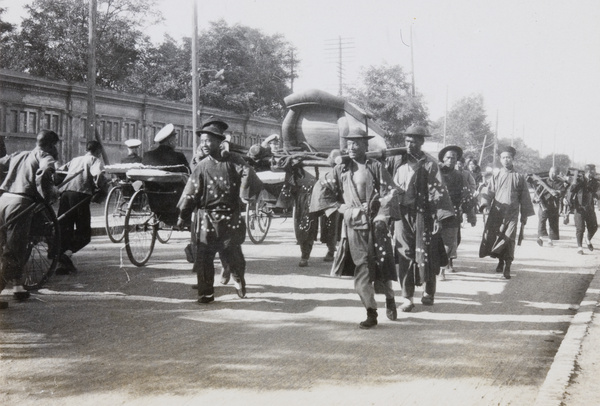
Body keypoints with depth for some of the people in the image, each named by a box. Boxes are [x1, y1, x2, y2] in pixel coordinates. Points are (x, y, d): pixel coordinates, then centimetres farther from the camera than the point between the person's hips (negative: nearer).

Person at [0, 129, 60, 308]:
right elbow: (44, 172, -17)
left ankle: (18, 287, 30)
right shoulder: (46, 158, 3)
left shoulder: (19, 156, 24)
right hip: (20, 204, -7)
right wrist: (49, 195, -3)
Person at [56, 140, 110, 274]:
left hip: (64, 193, 6)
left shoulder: (75, 160, 30)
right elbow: (98, 174, -9)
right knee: (84, 232, 1)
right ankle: (67, 254, -21)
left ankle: (62, 263, 5)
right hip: (80, 193, -5)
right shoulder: (95, 160, 12)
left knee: (64, 229, 10)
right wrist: (102, 186, 7)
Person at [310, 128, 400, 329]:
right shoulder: (341, 169, 6)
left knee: (381, 267, 4)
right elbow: (321, 187, 12)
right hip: (353, 225, 2)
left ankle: (389, 299, 33)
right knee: (361, 269, -1)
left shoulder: (376, 167, -2)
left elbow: (390, 192, -4)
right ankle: (371, 314, 5)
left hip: (375, 224, -2)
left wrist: (381, 216, -12)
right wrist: (339, 207, 4)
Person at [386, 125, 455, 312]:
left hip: (422, 215, -3)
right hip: (402, 214, 3)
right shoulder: (397, 160, 5)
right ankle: (407, 297, 6)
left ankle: (429, 292, 27)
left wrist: (439, 217, -15)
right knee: (405, 256, 1)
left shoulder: (429, 163, -6)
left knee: (426, 255, 7)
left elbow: (438, 191, -9)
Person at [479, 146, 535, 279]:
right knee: (491, 237, 1)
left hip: (512, 214, -2)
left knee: (508, 240, -11)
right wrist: (485, 202, -17)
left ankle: (507, 267, -1)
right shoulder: (496, 176, 10)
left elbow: (524, 198, 9)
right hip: (496, 213, 2)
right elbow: (490, 192, 5)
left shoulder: (519, 178, 6)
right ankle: (500, 260, 26)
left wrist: (524, 217, 7)